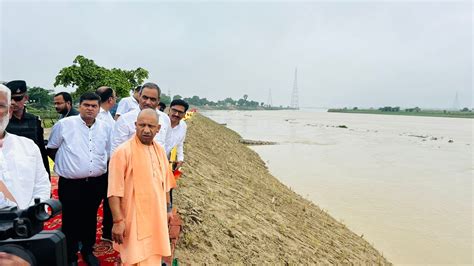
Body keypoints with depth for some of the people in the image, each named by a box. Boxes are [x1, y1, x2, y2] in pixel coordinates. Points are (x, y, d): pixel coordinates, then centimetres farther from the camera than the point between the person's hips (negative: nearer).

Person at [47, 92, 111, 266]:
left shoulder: (104, 127, 4)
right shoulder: (64, 124, -7)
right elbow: (51, 149, 4)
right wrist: (65, 162, 2)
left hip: (96, 183, 4)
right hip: (71, 184, -3)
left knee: (90, 219, 18)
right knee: (71, 221, 7)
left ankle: (87, 250, 37)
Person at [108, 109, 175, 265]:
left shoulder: (160, 151, 7)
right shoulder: (123, 151, -15)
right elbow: (114, 191, -17)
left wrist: (167, 209, 17)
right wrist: (118, 221, -19)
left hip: (157, 217, 7)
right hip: (134, 221, -6)